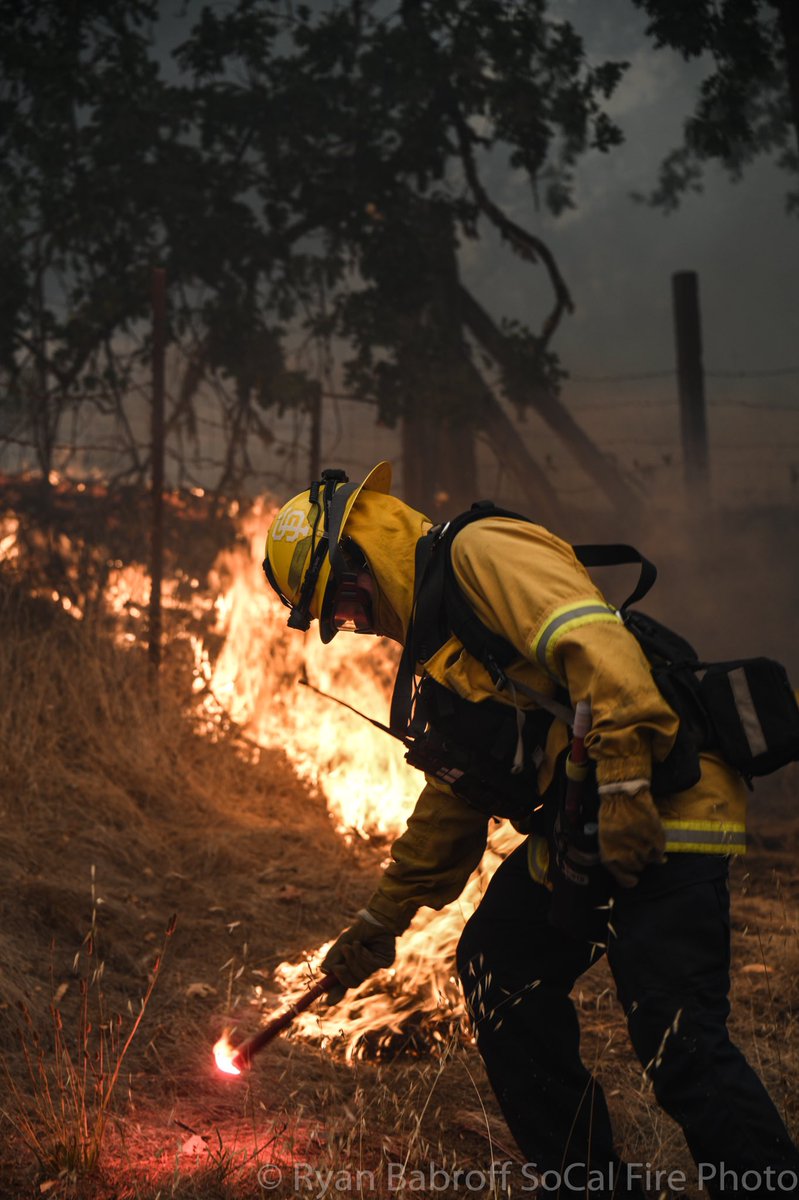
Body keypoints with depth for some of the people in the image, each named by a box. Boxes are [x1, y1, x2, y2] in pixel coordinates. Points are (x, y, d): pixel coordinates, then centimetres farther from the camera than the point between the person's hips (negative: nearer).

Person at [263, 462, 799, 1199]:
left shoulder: (480, 551, -7)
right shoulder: (434, 640, 24)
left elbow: (592, 640, -24)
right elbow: (453, 803, 30)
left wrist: (622, 778, -32)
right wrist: (382, 921, 34)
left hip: (662, 813, -11)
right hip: (577, 835, 11)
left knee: (679, 1041, -15)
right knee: (500, 971, 19)